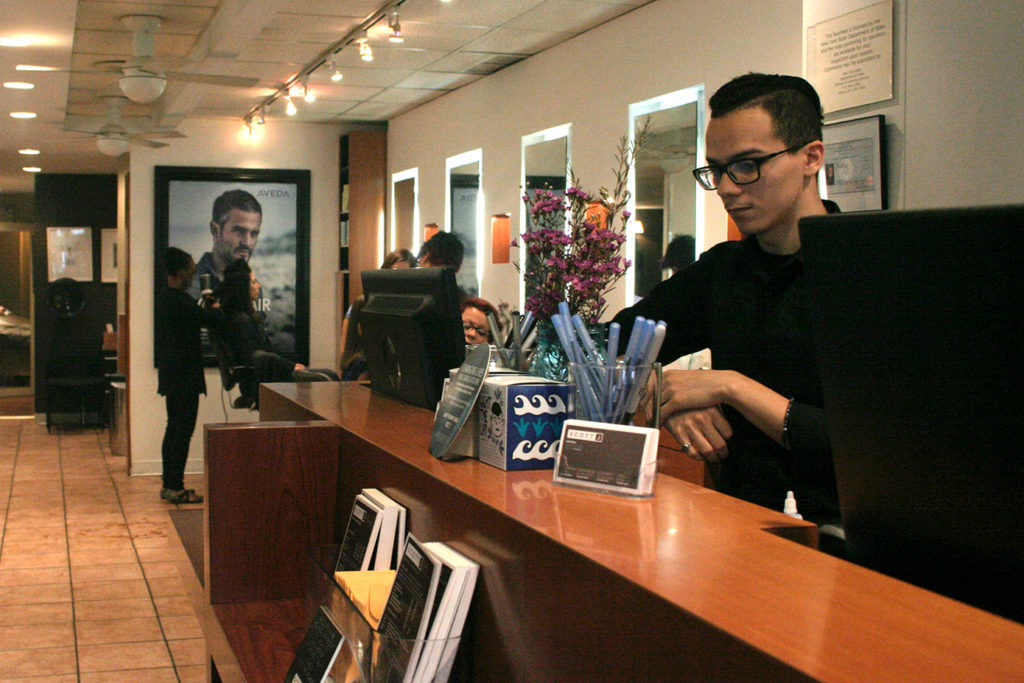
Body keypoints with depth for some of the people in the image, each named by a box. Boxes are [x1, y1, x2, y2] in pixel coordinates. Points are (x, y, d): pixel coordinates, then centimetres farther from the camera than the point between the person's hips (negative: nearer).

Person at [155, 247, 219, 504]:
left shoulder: (164, 298, 12)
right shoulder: (179, 300, -19)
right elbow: (212, 319, -16)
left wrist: (206, 309, 9)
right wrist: (215, 309, 5)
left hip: (172, 374, 10)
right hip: (184, 375, -10)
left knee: (174, 429, 15)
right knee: (182, 430, -5)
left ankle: (170, 485, 20)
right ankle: (175, 488, -2)